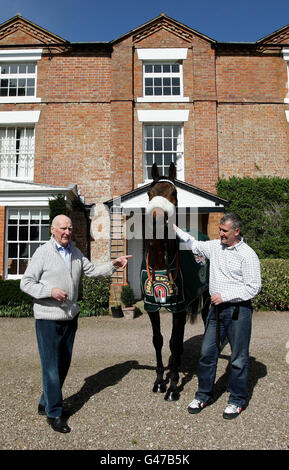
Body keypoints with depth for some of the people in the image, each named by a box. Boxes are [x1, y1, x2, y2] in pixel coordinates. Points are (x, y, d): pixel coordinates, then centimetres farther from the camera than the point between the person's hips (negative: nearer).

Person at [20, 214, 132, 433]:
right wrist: (50, 291, -22)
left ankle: (45, 403, 35)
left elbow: (93, 271, 13)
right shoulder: (43, 253, -9)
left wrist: (113, 265, -2)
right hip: (48, 319, -6)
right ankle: (54, 414, 16)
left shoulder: (76, 253, 9)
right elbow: (26, 283, -8)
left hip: (70, 317, 7)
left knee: (64, 363, 16)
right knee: (51, 366, 0)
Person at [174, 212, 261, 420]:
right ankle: (204, 395, 28)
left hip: (238, 311, -6)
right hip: (216, 309, 6)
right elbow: (194, 245, 24)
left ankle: (237, 401, 25)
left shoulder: (247, 255, -11)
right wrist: (176, 229, 20)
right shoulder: (215, 246, 7)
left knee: (239, 358, 7)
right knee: (207, 353, 11)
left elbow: (253, 287, -13)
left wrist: (225, 296, -15)